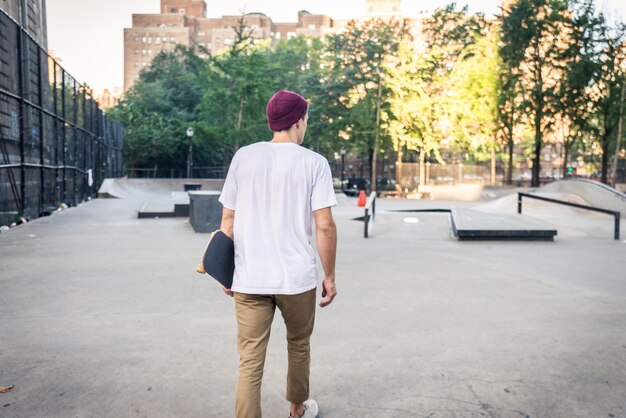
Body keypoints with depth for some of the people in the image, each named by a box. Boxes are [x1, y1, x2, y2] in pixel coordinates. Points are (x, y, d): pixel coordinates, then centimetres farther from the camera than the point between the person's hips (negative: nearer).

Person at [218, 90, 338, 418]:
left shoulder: (243, 157, 4)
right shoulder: (314, 163, -4)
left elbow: (228, 221, 5)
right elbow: (324, 226, -9)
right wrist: (329, 276, 2)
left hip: (248, 280, 1)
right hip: (297, 278, -1)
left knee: (249, 363, 6)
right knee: (299, 345, 23)